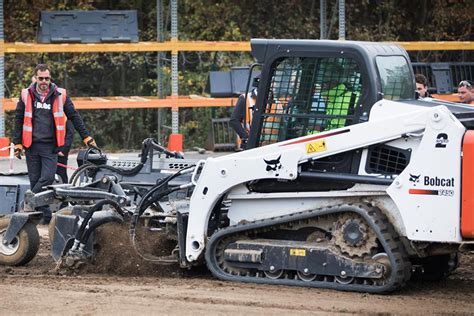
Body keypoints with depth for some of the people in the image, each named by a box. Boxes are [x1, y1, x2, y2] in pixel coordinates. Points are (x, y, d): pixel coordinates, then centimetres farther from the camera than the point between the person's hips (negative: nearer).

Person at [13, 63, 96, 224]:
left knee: (47, 178, -15)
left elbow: (74, 117, 8)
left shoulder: (60, 95, 2)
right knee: (35, 180, 2)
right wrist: (17, 143, 5)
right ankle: (44, 214, 9)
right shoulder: (26, 95, 4)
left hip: (50, 146, -1)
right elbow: (19, 119, 9)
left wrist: (86, 137, 7)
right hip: (31, 146, 1)